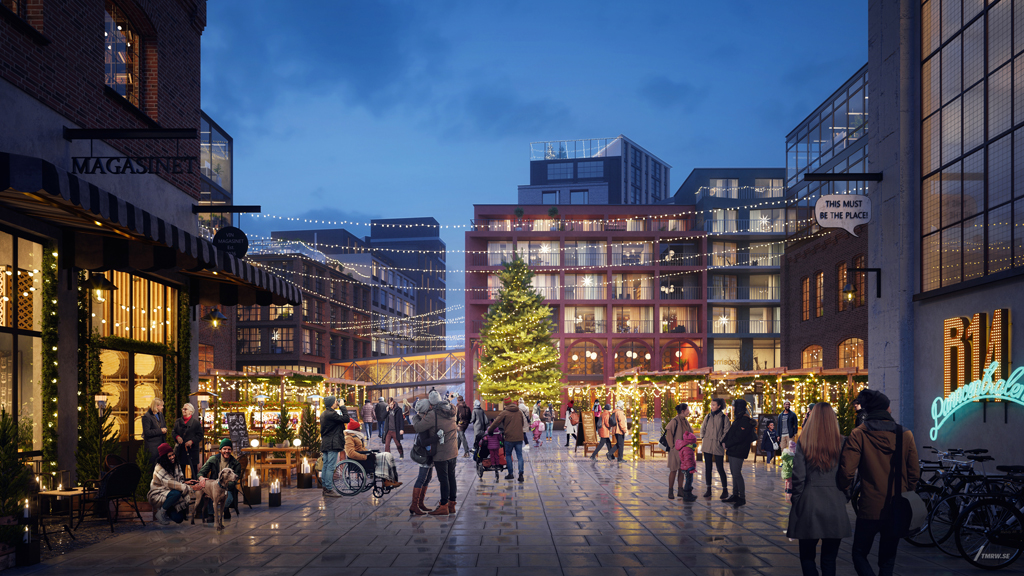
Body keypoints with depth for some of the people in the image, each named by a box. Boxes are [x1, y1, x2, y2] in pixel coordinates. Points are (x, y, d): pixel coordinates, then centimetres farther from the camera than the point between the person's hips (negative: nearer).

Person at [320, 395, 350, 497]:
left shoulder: (324, 414, 15)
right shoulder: (332, 414, -17)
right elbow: (346, 419, -19)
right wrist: (342, 407, -9)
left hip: (325, 443, 10)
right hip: (333, 444, -10)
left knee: (326, 466, 12)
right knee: (331, 467, -8)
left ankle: (325, 487, 17)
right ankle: (329, 489, -8)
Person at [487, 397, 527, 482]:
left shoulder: (504, 413, -7)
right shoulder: (519, 412, 9)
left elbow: (496, 423, -6)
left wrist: (489, 430, 8)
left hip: (509, 438, -4)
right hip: (519, 437, 4)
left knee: (508, 455, 13)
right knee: (519, 456, 5)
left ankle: (510, 474, 12)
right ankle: (521, 474, -7)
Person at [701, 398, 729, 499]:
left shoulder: (724, 417, -1)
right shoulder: (708, 416, 10)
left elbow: (726, 431, -1)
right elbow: (703, 429, 17)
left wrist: (721, 441, -8)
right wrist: (703, 438, 6)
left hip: (718, 445, -4)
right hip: (707, 445, 4)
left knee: (720, 468, -3)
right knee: (708, 467, 5)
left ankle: (725, 490, 6)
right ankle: (708, 490, 10)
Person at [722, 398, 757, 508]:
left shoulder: (745, 421, -17)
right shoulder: (738, 419, 16)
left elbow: (738, 437, -23)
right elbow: (730, 433, 17)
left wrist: (727, 444, -14)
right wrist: (724, 442, 1)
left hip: (738, 452, -10)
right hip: (732, 451, 10)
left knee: (737, 474, -10)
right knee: (734, 474, 14)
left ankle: (742, 498, -5)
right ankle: (735, 495, 22)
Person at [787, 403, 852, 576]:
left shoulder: (803, 443, -4)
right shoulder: (842, 443, -2)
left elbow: (798, 477, -6)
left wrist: (796, 501, 5)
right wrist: (843, 498, 13)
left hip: (809, 504, -1)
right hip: (836, 506, 1)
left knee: (807, 556, 10)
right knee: (829, 559, 10)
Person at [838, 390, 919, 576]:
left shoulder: (858, 435, -9)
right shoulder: (906, 435, 0)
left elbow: (847, 471, -14)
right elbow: (914, 473, 4)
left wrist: (843, 490, 6)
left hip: (870, 510, -3)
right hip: (897, 510, 3)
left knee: (859, 555, 10)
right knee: (887, 560, 16)